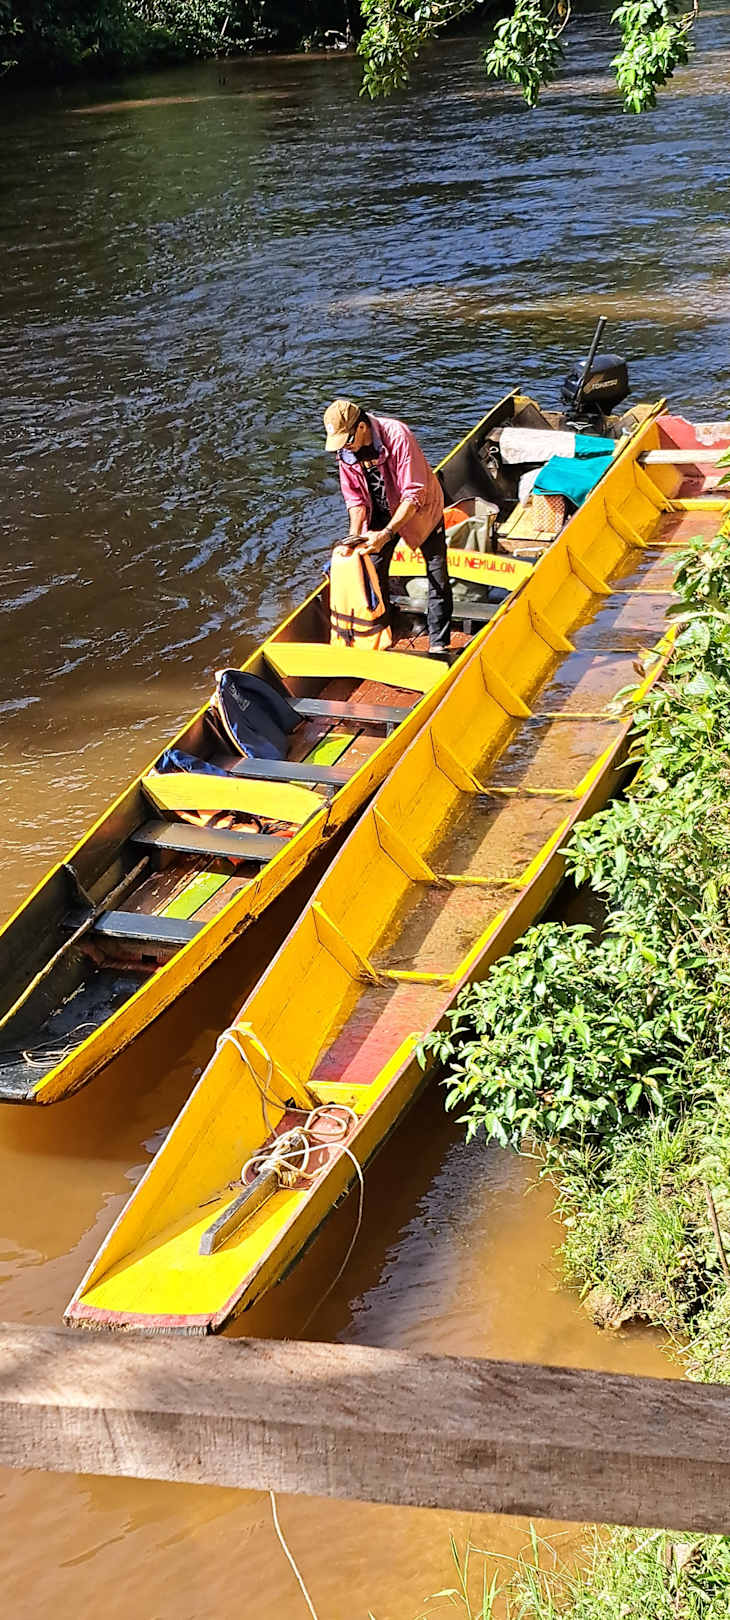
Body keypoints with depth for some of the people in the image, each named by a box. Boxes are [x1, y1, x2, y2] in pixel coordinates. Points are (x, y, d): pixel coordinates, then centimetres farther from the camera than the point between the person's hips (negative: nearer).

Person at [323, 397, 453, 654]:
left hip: (421, 510, -5)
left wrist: (386, 533, -38)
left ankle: (438, 643, 7)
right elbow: (355, 499, -3)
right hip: (381, 513, 5)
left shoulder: (397, 436, -33)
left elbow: (414, 495, -32)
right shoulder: (346, 451, -14)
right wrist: (355, 535, -20)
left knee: (437, 576, -4)